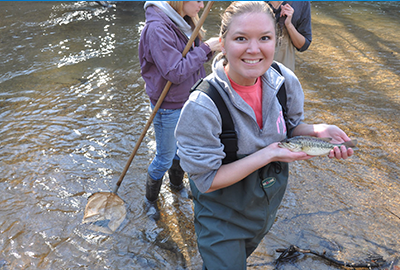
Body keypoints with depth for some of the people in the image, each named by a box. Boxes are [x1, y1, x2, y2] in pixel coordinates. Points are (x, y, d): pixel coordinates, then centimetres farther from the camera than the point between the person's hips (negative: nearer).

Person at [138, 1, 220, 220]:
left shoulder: (184, 22, 2)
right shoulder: (158, 27, -25)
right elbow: (175, 72, -29)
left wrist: (210, 49, -12)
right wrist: (205, 49, -23)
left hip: (188, 101, 8)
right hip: (168, 107, -8)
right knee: (164, 157, 9)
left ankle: (176, 184, 52)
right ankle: (151, 199, 34)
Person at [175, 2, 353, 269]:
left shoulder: (284, 80, -16)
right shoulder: (202, 107, -33)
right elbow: (207, 181, -28)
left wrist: (315, 131, -21)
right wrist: (268, 154, -33)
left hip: (268, 203, 6)